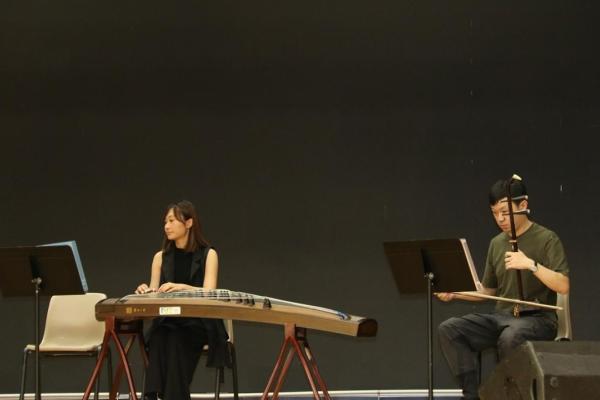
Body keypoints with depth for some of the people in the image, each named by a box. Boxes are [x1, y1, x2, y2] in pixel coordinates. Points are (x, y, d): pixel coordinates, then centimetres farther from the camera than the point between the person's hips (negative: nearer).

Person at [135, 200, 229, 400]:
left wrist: (182, 287, -31)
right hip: (168, 322, 2)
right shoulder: (161, 257, 13)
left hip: (199, 322, -2)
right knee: (158, 339, -34)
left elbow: (208, 293, -12)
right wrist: (146, 292, -18)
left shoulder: (208, 255, 2)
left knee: (176, 341, -36)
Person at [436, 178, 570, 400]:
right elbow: (487, 290, 21)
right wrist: (453, 292, 4)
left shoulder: (546, 239, -6)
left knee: (510, 337, -41)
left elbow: (563, 286, -17)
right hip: (501, 316, 6)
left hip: (537, 318, -6)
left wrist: (531, 265, -30)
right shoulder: (497, 243, 13)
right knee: (448, 329, -17)